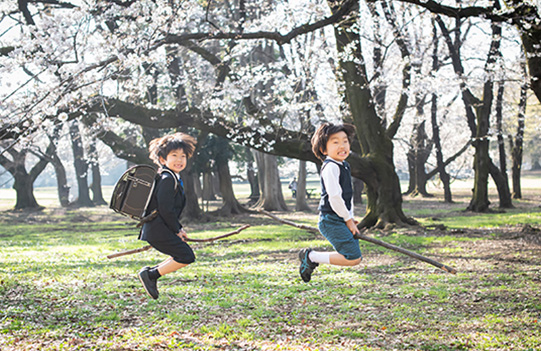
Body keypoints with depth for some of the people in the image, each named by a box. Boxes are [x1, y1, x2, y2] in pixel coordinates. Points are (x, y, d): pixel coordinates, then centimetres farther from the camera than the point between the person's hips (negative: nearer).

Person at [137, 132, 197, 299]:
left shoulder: (174, 178, 17)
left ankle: (151, 273, 15)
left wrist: (178, 228, 16)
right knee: (187, 256, -10)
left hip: (158, 229, 10)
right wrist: (176, 230, -9)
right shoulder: (168, 179, -15)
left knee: (181, 255, 18)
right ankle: (151, 274, -5)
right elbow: (165, 209, -20)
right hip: (157, 230, -10)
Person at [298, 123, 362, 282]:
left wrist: (351, 218, 15)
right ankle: (311, 256, -4)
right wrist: (348, 219, -11)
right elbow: (334, 197, -20)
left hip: (342, 220, 10)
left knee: (354, 255, 13)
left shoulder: (344, 166, 16)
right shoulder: (331, 167, -15)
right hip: (331, 220, -10)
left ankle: (312, 258, 19)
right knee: (353, 258, -15)